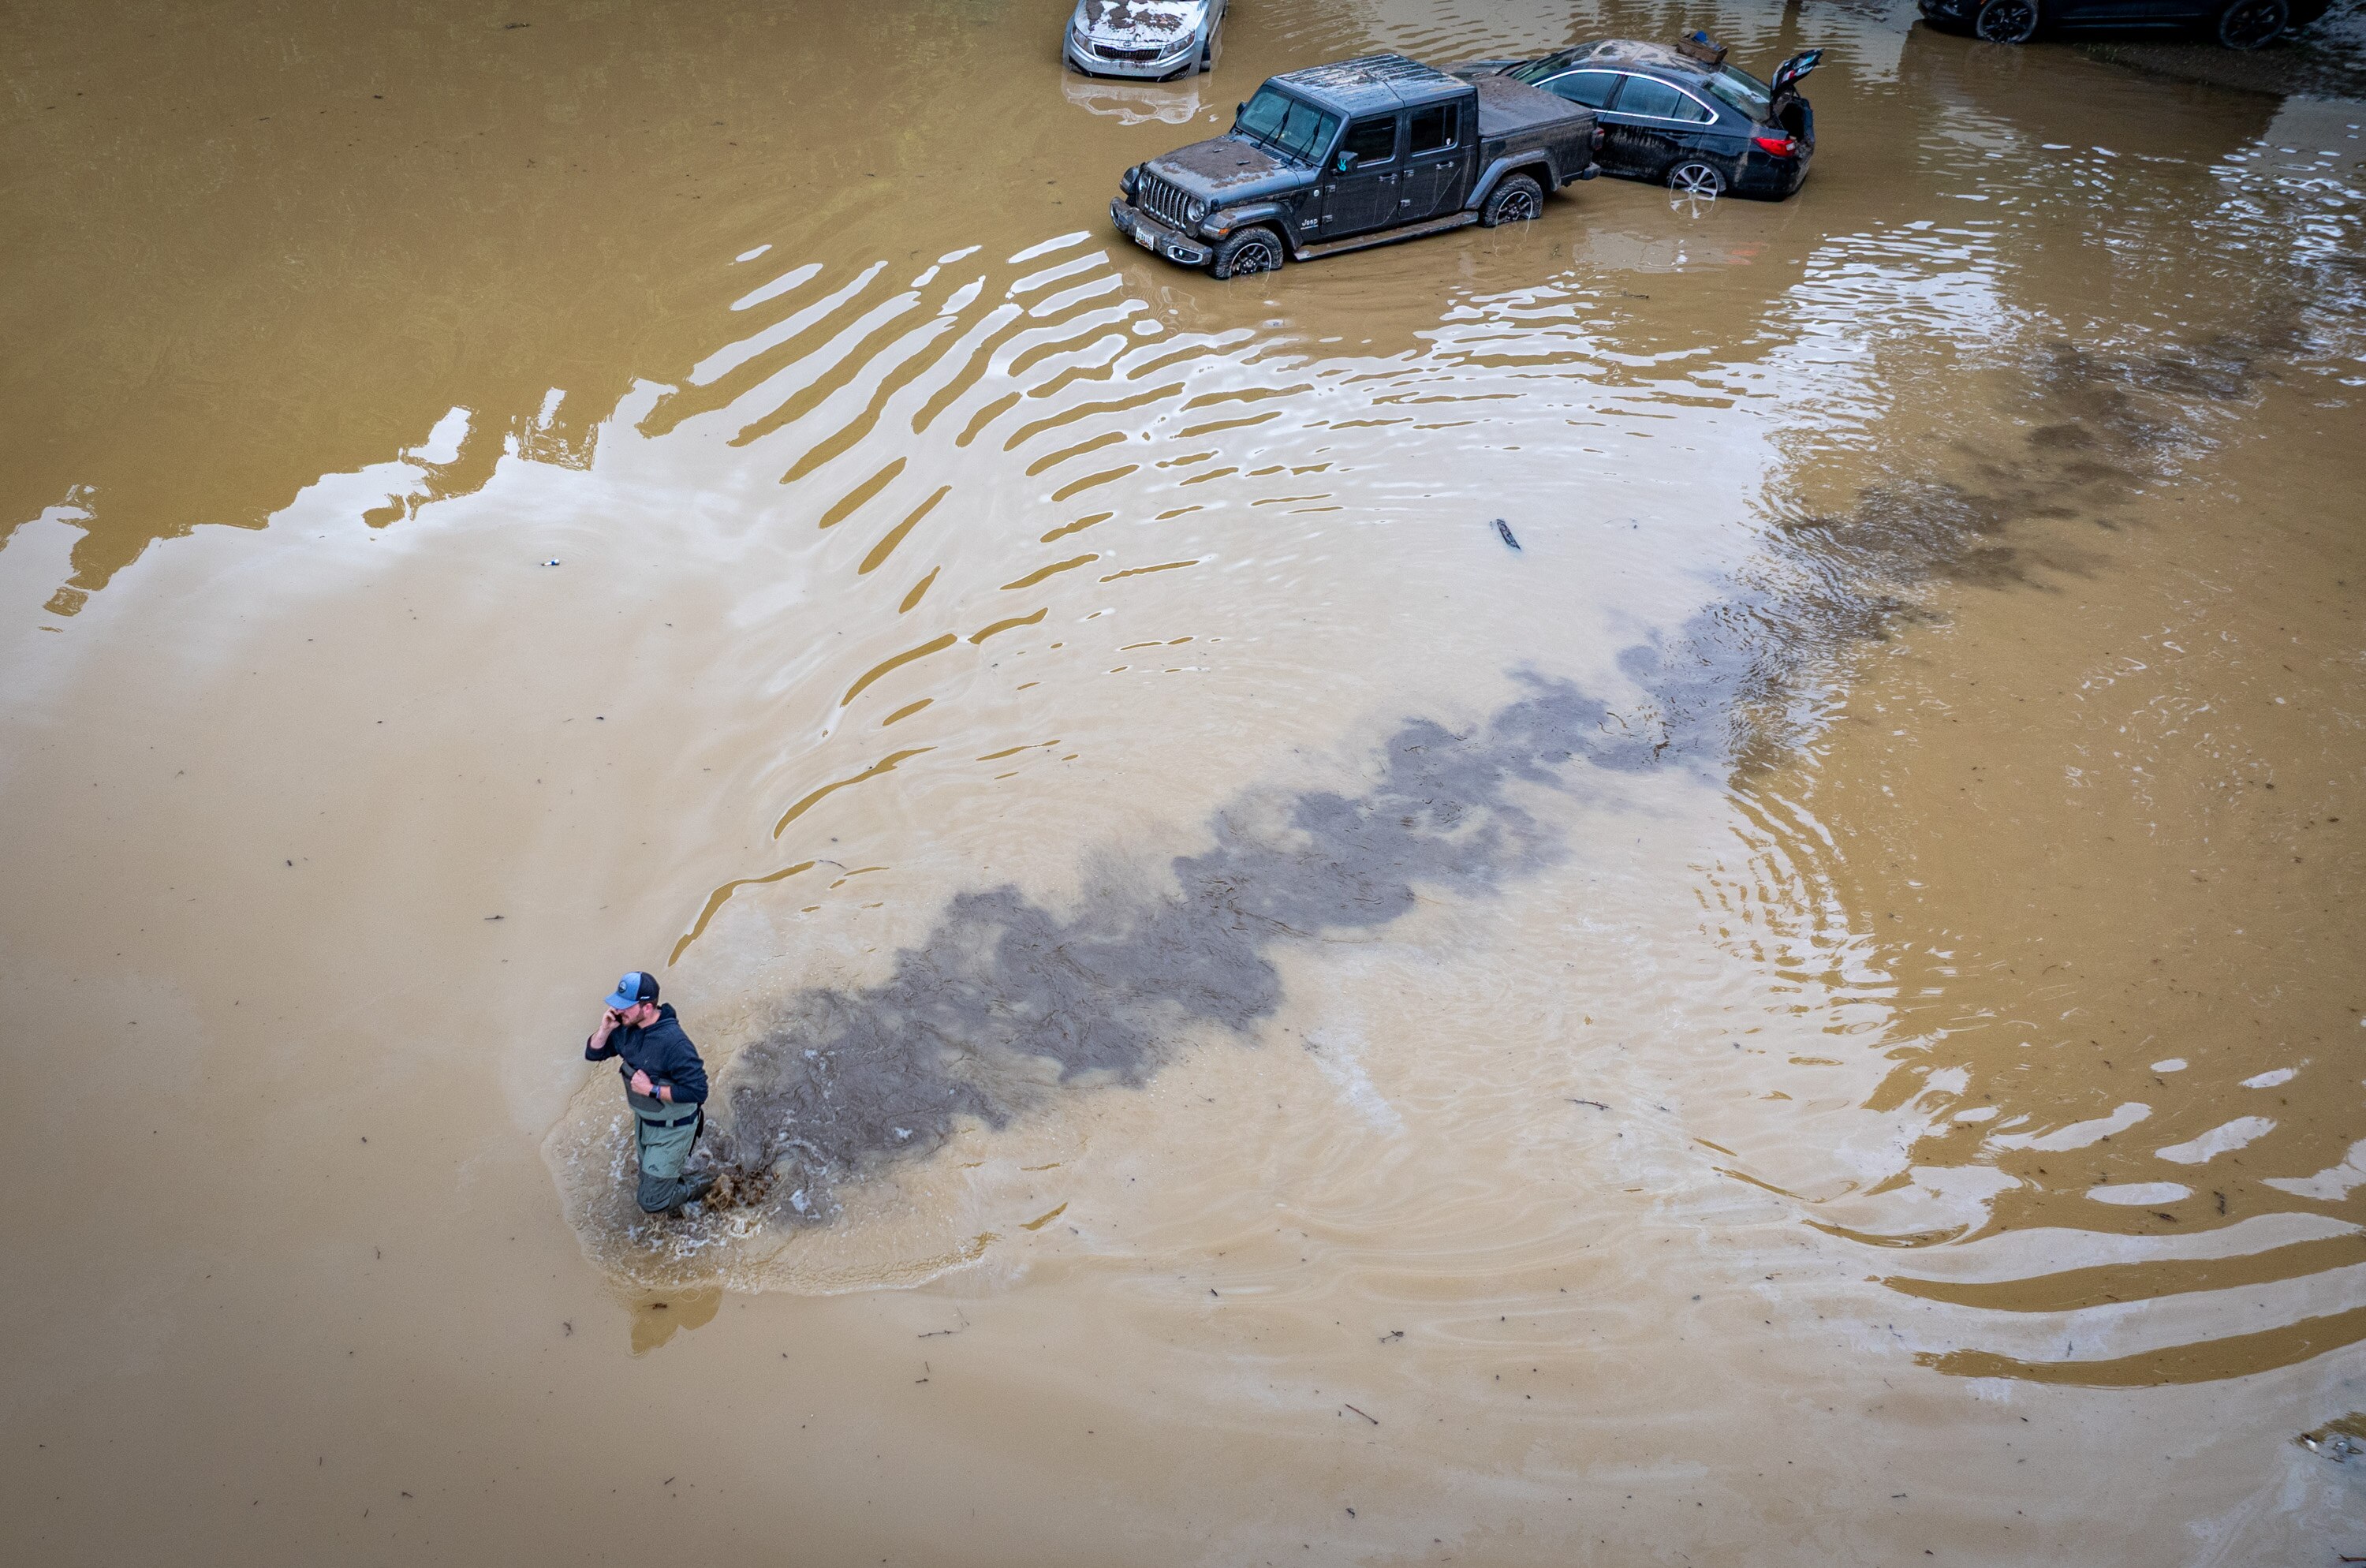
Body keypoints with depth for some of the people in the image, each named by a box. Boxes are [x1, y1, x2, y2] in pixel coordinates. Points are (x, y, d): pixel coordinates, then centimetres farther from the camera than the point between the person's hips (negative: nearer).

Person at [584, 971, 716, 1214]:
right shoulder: (626, 1027, -11)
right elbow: (593, 1053, 0)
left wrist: (652, 1089, -30)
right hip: (644, 1120, 8)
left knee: (651, 1202, 0)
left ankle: (700, 1187, 24)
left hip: (671, 1130, -8)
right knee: (651, 1184, 27)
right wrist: (605, 1029, -19)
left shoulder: (674, 1043, -34)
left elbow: (697, 1091, -32)